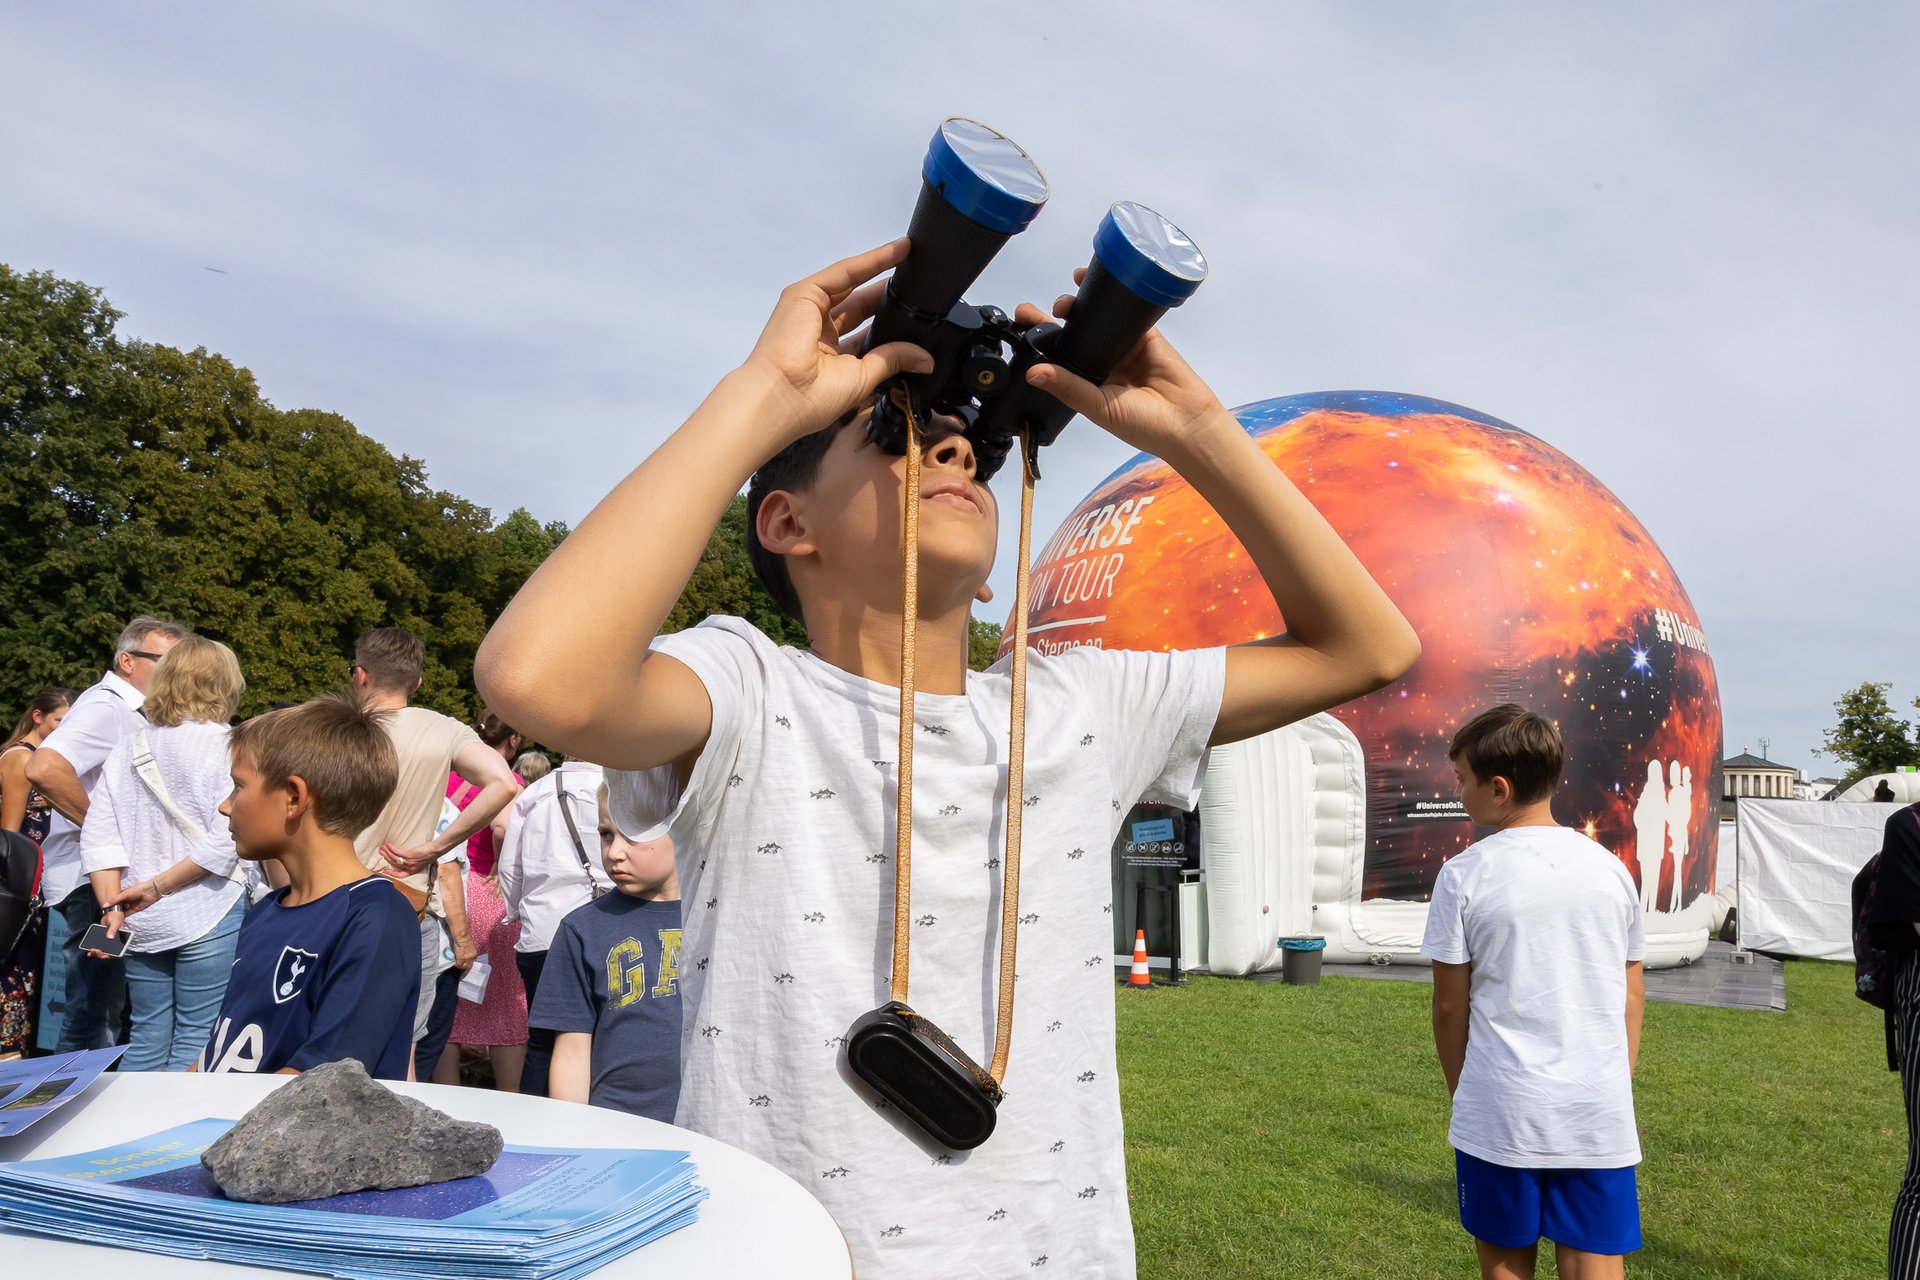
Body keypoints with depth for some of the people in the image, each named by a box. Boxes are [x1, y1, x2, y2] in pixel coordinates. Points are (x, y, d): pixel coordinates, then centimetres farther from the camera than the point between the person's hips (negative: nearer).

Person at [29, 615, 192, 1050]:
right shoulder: (105, 708, -14)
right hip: (94, 881, -10)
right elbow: (43, 769, -31)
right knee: (93, 1021, -6)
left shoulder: (129, 712, 16)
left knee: (109, 1015, 16)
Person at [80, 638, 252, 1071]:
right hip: (209, 917, -5)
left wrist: (113, 908, 0)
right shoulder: (226, 745, -9)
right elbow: (225, 841, -16)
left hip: (142, 921, 5)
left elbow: (98, 839, 1)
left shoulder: (128, 750, 7)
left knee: (146, 1040, 15)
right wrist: (157, 887, -6)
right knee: (195, 1045, 2)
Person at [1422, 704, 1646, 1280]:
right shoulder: (1610, 868, 3)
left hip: (1500, 1116, -3)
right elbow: (1632, 998, 9)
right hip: (1600, 1118, 3)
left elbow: (1450, 1007, -3)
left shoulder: (1464, 874, -8)